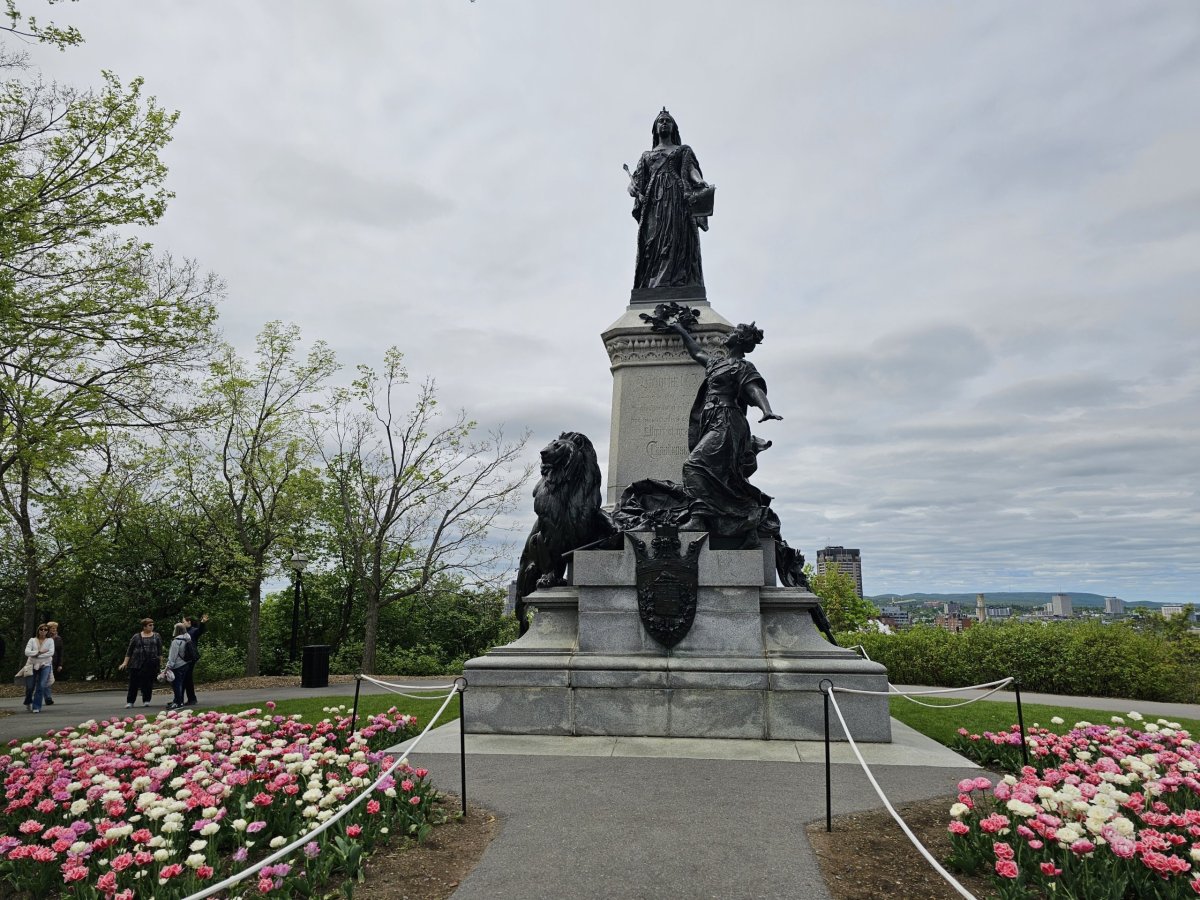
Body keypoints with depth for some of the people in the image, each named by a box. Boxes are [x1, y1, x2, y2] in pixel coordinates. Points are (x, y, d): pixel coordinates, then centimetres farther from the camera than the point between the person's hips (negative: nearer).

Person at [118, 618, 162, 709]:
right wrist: (125, 662, 0)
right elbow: (129, 651, 7)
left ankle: (146, 701, 13)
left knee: (148, 683, 2)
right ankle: (129, 702, 5)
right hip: (137, 663, -1)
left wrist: (161, 662, 3)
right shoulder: (136, 637, 5)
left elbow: (160, 651, 9)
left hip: (151, 664, 1)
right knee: (134, 683, -2)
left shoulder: (156, 636, 9)